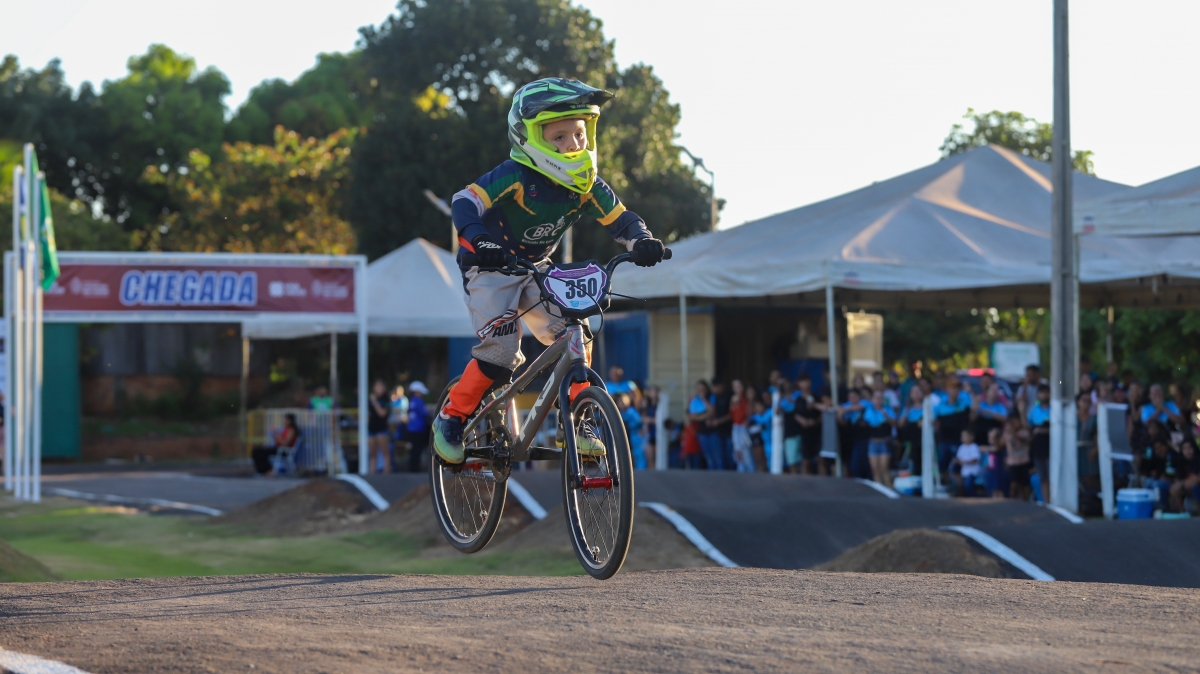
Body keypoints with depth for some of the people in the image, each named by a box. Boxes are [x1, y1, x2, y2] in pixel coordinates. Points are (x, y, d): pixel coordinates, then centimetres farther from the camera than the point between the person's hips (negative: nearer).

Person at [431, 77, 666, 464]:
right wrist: (479, 240, -53)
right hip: (490, 268, -5)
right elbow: (464, 203, -33)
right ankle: (451, 418, 0)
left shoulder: (587, 187, -11)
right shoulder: (515, 178, -27)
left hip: (536, 269, 5)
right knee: (500, 353, -20)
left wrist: (642, 241, -31)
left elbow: (621, 219, -8)